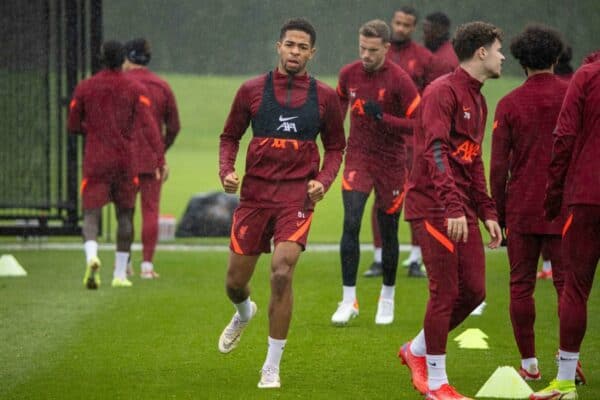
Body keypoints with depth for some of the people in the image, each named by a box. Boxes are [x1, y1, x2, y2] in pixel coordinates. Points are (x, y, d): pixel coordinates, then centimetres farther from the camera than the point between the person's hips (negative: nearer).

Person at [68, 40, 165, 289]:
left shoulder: (84, 88, 2)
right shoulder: (136, 90, -1)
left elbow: (73, 126, 7)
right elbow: (148, 124, -13)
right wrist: (160, 159, -18)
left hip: (95, 161, 0)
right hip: (125, 161, 0)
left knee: (91, 215, -2)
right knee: (125, 215, 15)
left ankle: (91, 256, -33)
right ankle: (120, 274, 15)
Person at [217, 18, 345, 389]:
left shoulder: (325, 96, 2)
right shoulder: (252, 90, 2)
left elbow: (335, 147, 12)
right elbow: (230, 136, 12)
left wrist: (323, 181, -5)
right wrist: (226, 171, -6)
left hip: (297, 197, -2)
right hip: (255, 195, 2)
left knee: (282, 272, -20)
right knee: (235, 282, 7)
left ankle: (272, 367, -7)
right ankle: (244, 313, 49)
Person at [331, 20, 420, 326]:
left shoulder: (399, 80, -14)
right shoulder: (349, 74, -1)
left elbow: (419, 124, -16)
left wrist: (383, 117, -25)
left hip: (391, 162, -2)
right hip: (358, 158, 2)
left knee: (388, 231, 7)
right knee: (351, 223, -15)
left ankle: (387, 299, 27)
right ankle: (349, 300, -10)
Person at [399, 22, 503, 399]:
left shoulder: (478, 100, 19)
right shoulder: (442, 92, -11)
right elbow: (436, 152, -22)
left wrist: (487, 212, 19)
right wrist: (453, 208, -30)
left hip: (463, 209, 9)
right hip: (434, 208, -9)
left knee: (474, 291, 5)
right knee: (445, 292, -6)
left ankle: (417, 350, 24)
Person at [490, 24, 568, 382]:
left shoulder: (509, 104, -1)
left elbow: (499, 167, -2)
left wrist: (497, 215, 6)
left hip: (521, 209, 0)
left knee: (522, 286, 6)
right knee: (567, 284, 3)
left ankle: (529, 364, 6)